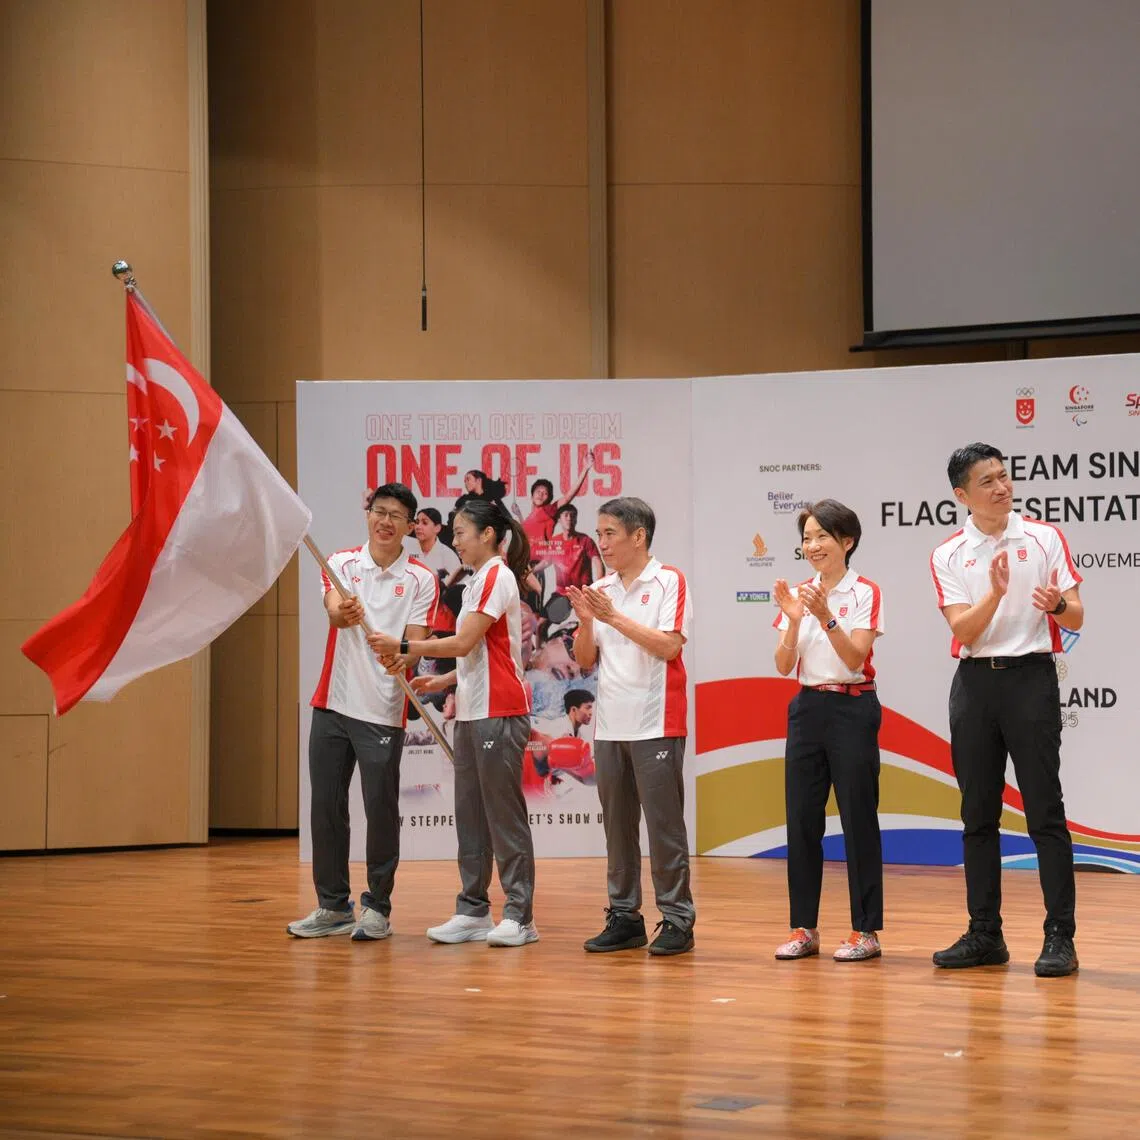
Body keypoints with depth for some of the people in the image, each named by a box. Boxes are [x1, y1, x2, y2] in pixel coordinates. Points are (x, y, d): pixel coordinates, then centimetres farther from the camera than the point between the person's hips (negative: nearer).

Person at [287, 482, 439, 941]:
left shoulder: (421, 579, 1)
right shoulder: (341, 564, 6)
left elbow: (416, 642, -6)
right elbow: (335, 613, -13)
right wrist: (344, 614, -37)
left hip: (383, 712, -2)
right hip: (332, 703, 3)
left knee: (382, 811, -1)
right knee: (326, 807, 6)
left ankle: (378, 908, 11)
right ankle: (333, 906, 17)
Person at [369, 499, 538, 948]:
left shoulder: (497, 577, -11)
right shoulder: (477, 581, 19)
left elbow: (464, 643, -17)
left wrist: (403, 648, -13)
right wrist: (443, 681, 12)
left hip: (499, 713, -10)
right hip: (471, 713, 10)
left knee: (503, 814, -7)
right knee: (469, 814, 9)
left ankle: (520, 916, -4)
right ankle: (473, 911, 14)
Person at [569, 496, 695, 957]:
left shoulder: (669, 582, -4)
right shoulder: (600, 590, 13)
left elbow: (670, 646, -15)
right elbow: (585, 659, 12)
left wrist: (614, 616, -18)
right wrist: (586, 621, -6)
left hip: (655, 724, -6)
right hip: (609, 725, 6)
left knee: (664, 823, -5)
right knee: (617, 824, 8)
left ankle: (677, 919, 0)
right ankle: (624, 917, 14)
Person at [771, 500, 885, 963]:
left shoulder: (865, 592, -5)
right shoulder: (798, 593, 8)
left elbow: (855, 656, -15)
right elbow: (784, 665, 1)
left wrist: (826, 617, -28)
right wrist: (794, 619, -14)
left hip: (852, 709, -5)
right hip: (807, 708, 5)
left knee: (858, 820, -2)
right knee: (801, 819, 4)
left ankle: (866, 930, 4)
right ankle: (804, 928, 12)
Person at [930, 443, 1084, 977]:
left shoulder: (1044, 537, 1)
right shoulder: (948, 556, 4)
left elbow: (1076, 618, 0)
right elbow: (963, 629, -7)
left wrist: (1057, 605, -22)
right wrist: (996, 593, -24)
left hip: (1030, 677, -2)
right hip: (974, 682, 3)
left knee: (1045, 812, -5)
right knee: (978, 815, 7)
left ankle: (1060, 937, -4)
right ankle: (985, 934, 15)